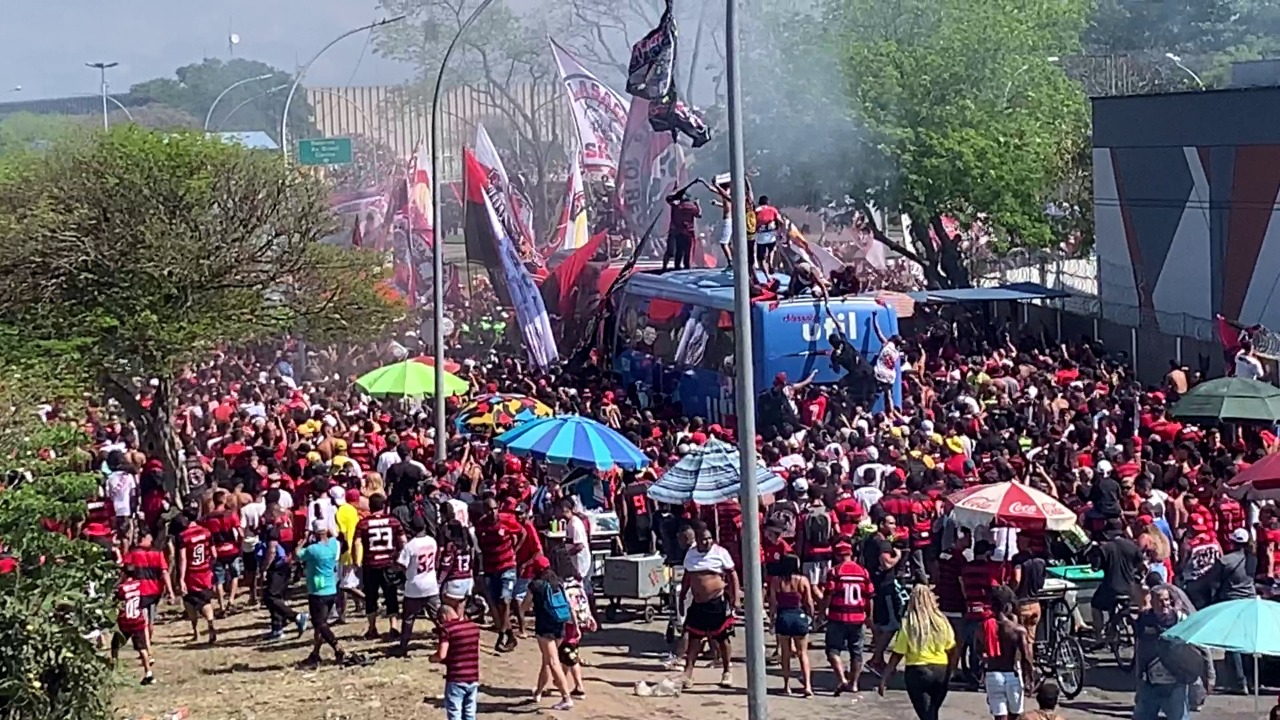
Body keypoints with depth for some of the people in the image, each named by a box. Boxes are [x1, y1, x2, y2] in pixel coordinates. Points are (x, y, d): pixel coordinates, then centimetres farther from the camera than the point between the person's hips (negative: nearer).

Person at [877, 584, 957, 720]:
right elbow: (952, 651, 2)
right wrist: (949, 673, 16)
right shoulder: (942, 621, -2)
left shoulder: (908, 625, -11)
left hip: (918, 672, -3)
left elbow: (896, 655, -11)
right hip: (941, 672, 3)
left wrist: (884, 678, -6)